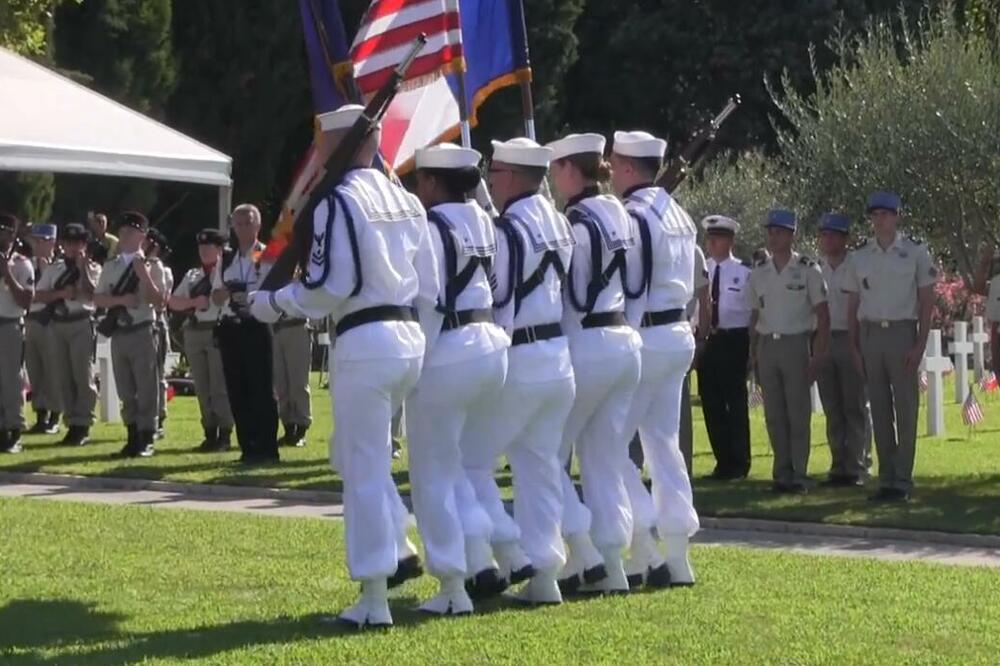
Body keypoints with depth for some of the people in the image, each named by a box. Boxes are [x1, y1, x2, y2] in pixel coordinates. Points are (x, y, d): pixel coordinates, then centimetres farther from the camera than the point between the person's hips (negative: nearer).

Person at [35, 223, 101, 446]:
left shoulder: (93, 268, 2)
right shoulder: (54, 269, 13)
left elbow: (91, 294, -14)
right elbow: (39, 296, 5)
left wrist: (82, 268, -13)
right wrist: (61, 293, -10)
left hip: (82, 324, -4)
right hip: (58, 325, 5)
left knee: (83, 376, -5)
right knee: (63, 377, 6)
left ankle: (82, 426, -1)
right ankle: (72, 424, 13)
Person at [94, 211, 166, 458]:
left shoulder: (152, 266, -2)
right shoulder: (111, 266, 10)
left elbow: (159, 302, -7)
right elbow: (98, 299, 5)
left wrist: (144, 277, -17)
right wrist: (122, 300, -12)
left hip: (142, 332, -5)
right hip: (118, 333, 5)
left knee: (146, 389, -3)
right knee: (125, 390, 10)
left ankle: (146, 440, 2)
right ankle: (133, 438, 17)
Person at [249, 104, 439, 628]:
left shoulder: (338, 202, -11)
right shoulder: (405, 202, 12)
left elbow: (330, 287, -16)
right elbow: (428, 287, 13)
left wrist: (272, 303, -2)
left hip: (364, 343, -8)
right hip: (410, 338, 8)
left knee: (365, 471, -2)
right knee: (355, 456, 24)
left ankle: (375, 600, 1)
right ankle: (396, 548, 17)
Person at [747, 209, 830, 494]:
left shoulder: (807, 270, -3)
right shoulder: (759, 272, 10)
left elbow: (823, 315, -4)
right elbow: (755, 316, 13)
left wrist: (817, 355, -10)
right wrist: (753, 355, 7)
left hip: (795, 344, -4)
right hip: (766, 344, 4)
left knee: (798, 412, -3)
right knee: (774, 414, 6)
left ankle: (799, 475, 2)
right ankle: (782, 473, 12)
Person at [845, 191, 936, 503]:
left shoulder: (915, 252, -1)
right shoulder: (860, 256, 8)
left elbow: (927, 301, -1)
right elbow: (853, 305, 11)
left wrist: (920, 344, -9)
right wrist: (855, 347, 5)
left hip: (902, 332, -3)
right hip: (870, 334, 3)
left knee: (906, 408, -3)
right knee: (879, 410, 6)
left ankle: (903, 480, 1)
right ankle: (886, 479, 11)